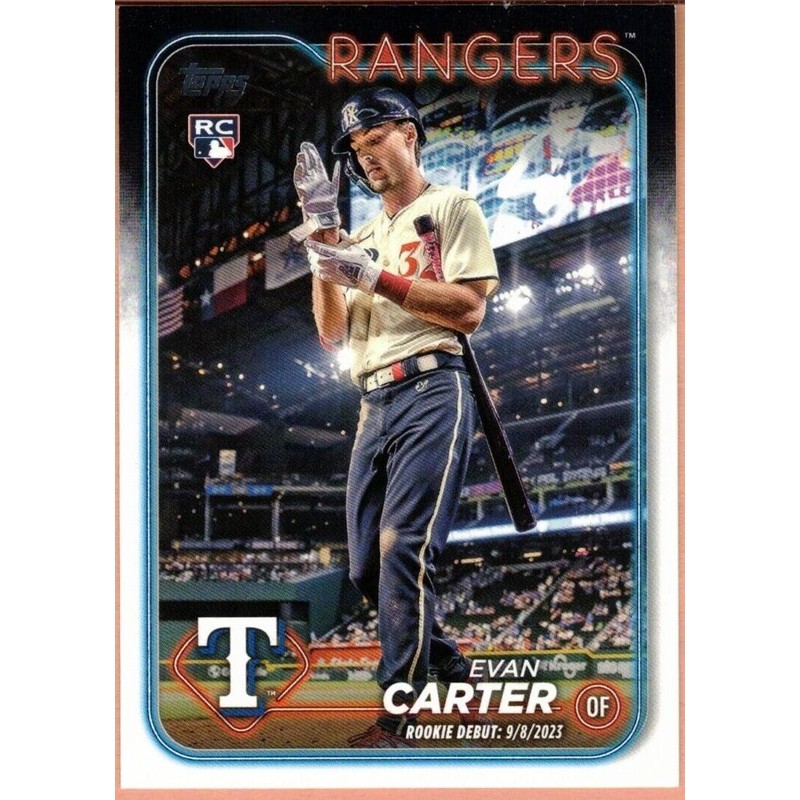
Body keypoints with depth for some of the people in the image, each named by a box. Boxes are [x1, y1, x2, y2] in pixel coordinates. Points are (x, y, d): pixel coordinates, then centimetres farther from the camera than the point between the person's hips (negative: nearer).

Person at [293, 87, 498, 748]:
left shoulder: (451, 208, 6)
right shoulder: (364, 239, 25)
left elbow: (469, 309, -7)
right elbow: (332, 333, 14)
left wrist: (374, 278, -12)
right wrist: (324, 234, 6)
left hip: (432, 393, -7)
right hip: (374, 405, 8)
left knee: (403, 550, -18)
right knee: (369, 565, 5)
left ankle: (397, 716, -17)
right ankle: (454, 671, 21)